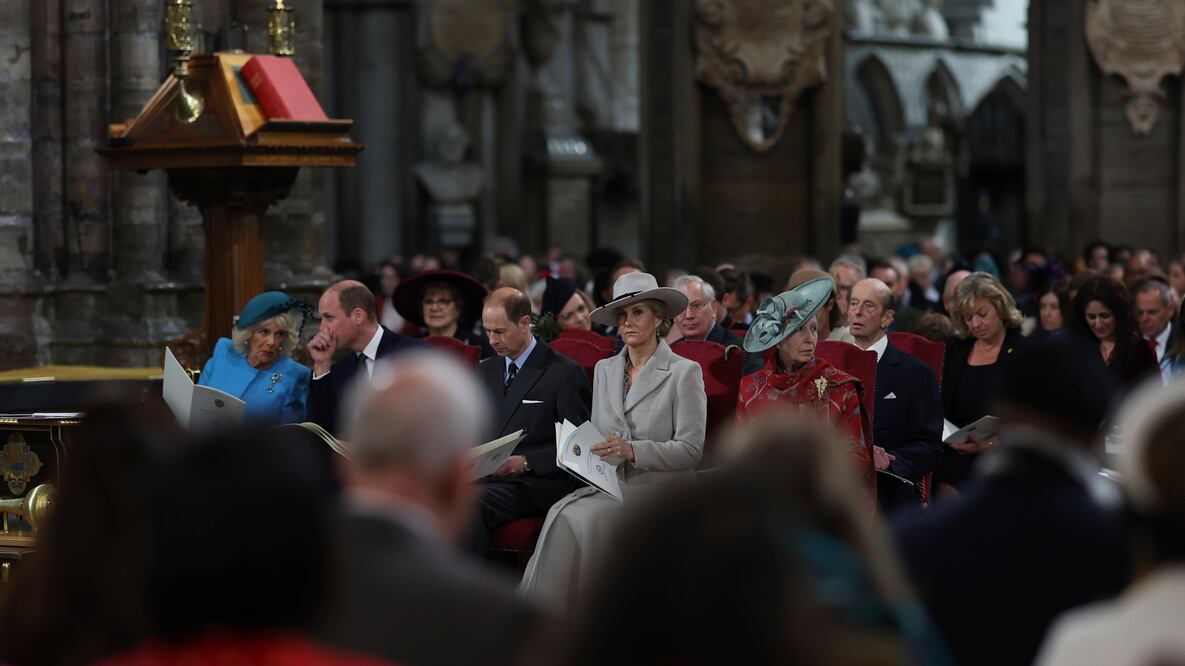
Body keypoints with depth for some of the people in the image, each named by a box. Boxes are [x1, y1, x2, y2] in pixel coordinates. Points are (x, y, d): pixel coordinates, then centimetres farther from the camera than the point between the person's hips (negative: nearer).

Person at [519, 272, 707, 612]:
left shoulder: (684, 372, -1)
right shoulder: (605, 370, 18)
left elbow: (690, 449, -7)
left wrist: (632, 450, -20)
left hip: (659, 486, -5)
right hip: (609, 482, 5)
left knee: (579, 518, -30)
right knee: (561, 513, -27)